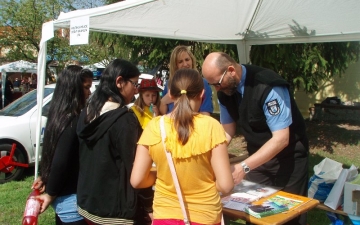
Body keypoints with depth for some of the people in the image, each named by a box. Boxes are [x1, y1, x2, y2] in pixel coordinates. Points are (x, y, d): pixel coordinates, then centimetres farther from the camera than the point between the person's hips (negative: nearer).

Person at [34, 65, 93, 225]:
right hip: (70, 198, -9)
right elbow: (61, 163, -24)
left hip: (61, 195, 9)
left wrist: (43, 177, 24)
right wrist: (50, 194, -11)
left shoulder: (60, 116, 5)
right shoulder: (74, 122, -23)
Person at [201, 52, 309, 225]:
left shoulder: (268, 87, -29)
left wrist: (244, 167, -37)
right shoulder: (224, 91, -8)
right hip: (258, 156, 6)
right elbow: (227, 131, 1)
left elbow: (281, 139, -31)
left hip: (288, 156, -5)